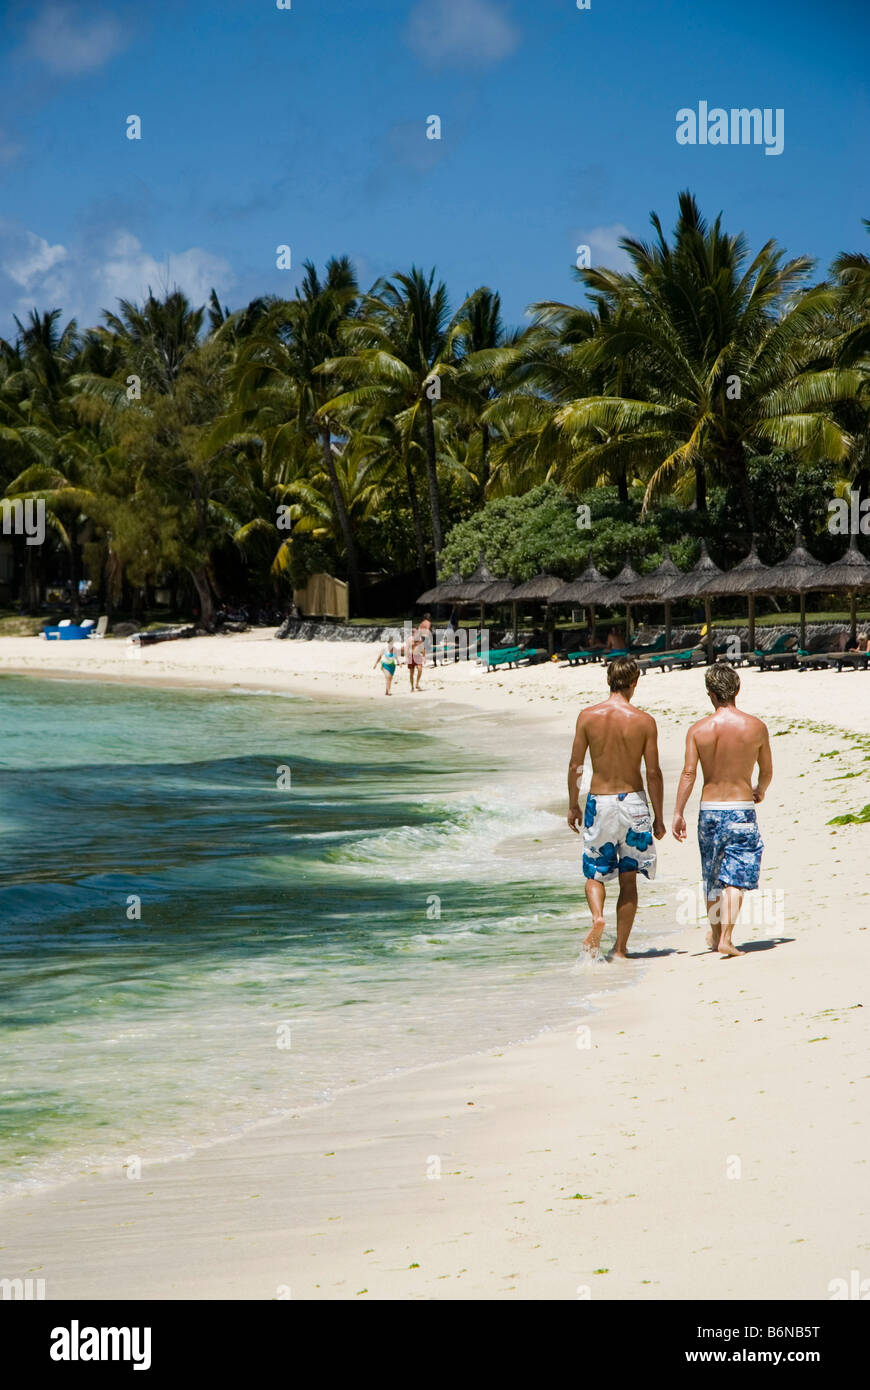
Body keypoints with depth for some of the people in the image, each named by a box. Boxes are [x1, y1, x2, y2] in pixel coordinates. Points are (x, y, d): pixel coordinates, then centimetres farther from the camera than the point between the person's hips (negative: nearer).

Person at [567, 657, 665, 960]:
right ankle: (621, 948, 11)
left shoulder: (588, 716, -4)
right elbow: (653, 772, -5)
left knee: (595, 873, 15)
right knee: (628, 877, 10)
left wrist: (572, 805, 12)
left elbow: (575, 765, -1)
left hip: (598, 802, 1)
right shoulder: (644, 721, -7)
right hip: (632, 800, 0)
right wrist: (659, 817, 4)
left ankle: (597, 916, -15)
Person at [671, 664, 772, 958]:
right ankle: (726, 939, -13)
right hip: (742, 810, -2)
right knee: (735, 878, -2)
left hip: (709, 810, 2)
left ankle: (715, 934, 31)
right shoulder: (756, 727, -4)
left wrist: (677, 813, -5)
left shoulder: (698, 729, -4)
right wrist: (760, 790, 29)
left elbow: (689, 774, -9)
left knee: (712, 878, 16)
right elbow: (767, 771, 7)